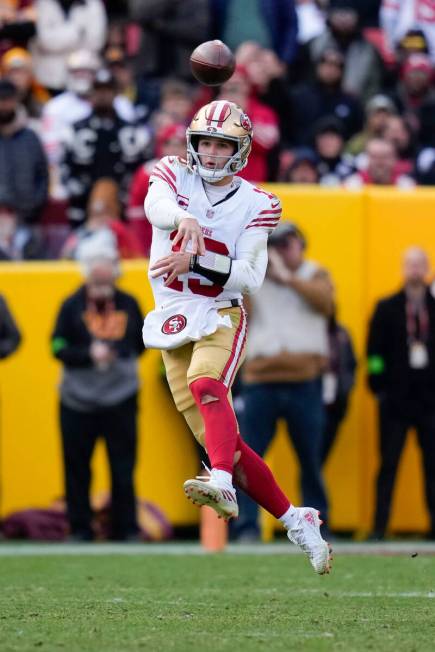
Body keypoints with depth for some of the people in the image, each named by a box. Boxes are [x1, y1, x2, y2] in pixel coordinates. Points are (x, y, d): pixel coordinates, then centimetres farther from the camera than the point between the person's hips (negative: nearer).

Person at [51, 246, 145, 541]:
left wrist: (119, 357, 2)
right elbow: (58, 348, -4)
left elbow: (141, 342, 16)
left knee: (123, 469, 0)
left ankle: (127, 529, 7)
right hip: (77, 402, -1)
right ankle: (80, 530, 10)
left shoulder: (129, 305, 5)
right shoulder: (72, 306, -1)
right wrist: (89, 354, -18)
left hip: (121, 401, 1)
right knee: (77, 469, 2)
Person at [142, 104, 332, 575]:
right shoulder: (174, 175, 3)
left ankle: (223, 485, -54)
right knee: (218, 440, 0)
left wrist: (195, 257, -25)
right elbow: (156, 205, -22)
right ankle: (295, 521, 11)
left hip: (220, 316, -3)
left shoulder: (253, 205, -1)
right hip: (173, 322, 3)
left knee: (204, 384, -35)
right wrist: (185, 220, -45)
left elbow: (248, 278, -10)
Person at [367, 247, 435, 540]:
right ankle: (379, 527, 4)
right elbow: (375, 351, 3)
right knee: (389, 464, 1)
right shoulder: (387, 308, 5)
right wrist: (378, 387, -3)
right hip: (395, 400, 0)